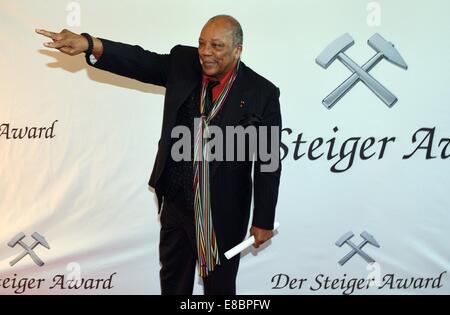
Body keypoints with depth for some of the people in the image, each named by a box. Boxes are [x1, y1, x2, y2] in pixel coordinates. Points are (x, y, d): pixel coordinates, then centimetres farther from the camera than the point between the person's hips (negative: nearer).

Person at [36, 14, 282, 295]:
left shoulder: (262, 93, -14)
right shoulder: (183, 64, -3)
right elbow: (140, 61, -11)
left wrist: (264, 222, -7)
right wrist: (90, 44, -31)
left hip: (224, 214, -4)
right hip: (176, 204, 4)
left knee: (220, 285, 16)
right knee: (173, 281, 23)